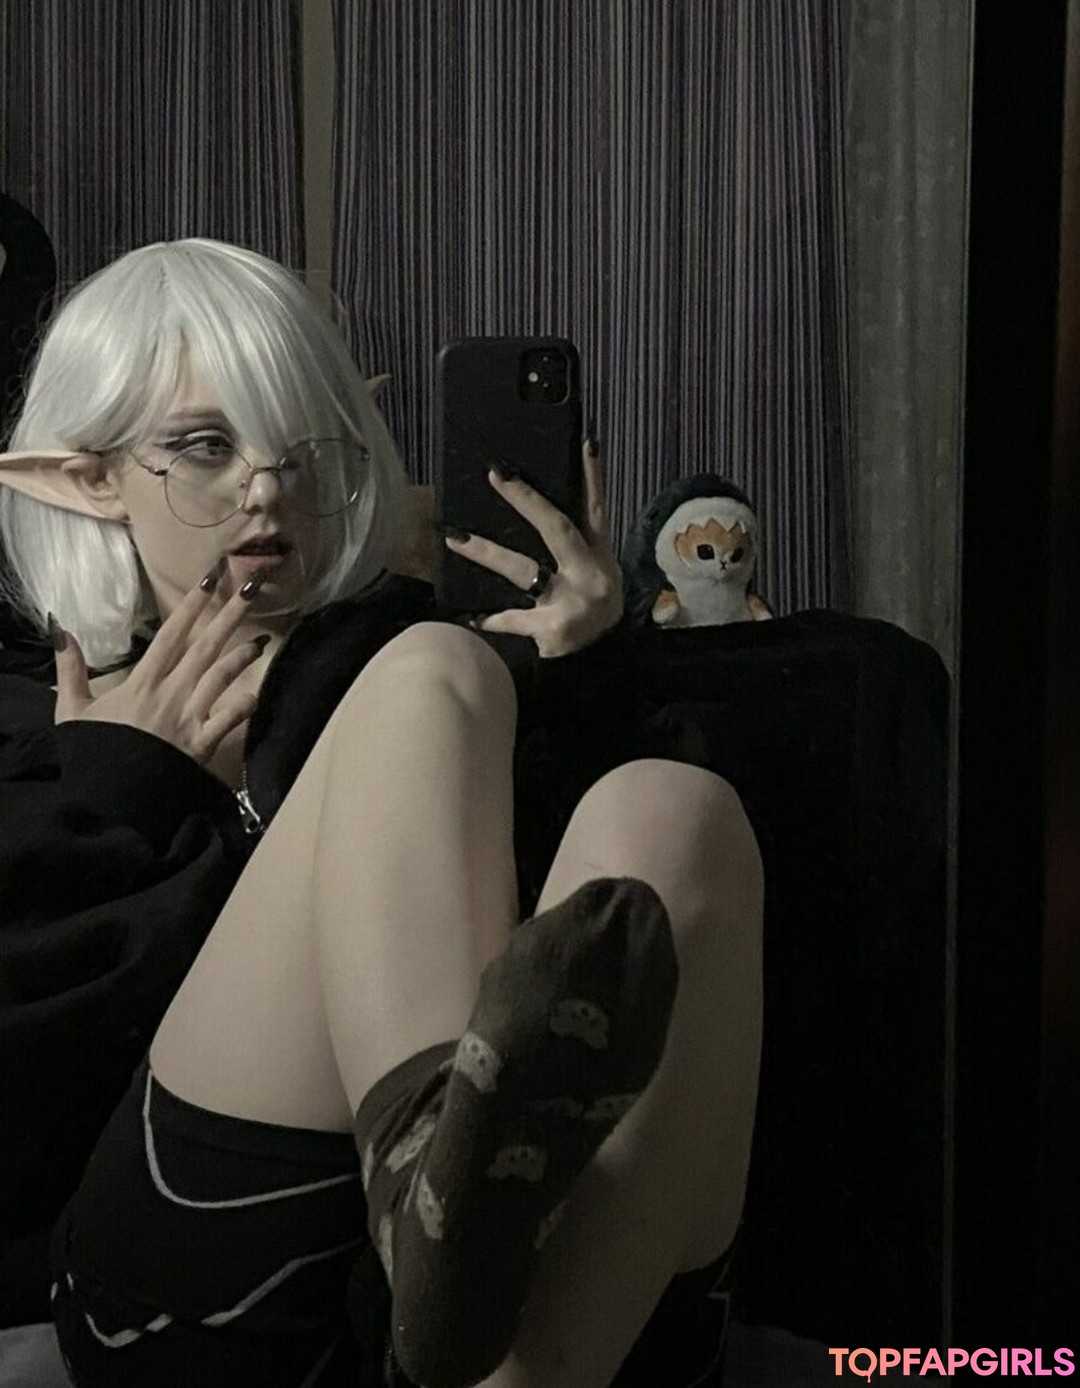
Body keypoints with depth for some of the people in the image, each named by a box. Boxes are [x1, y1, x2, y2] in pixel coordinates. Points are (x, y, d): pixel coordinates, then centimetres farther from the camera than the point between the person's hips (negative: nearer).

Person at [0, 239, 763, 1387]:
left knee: (670, 802, -24)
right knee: (434, 678, -17)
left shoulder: (404, 645, 20)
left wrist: (565, 669, 0)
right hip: (206, 1295, -2)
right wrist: (115, 801, 1)